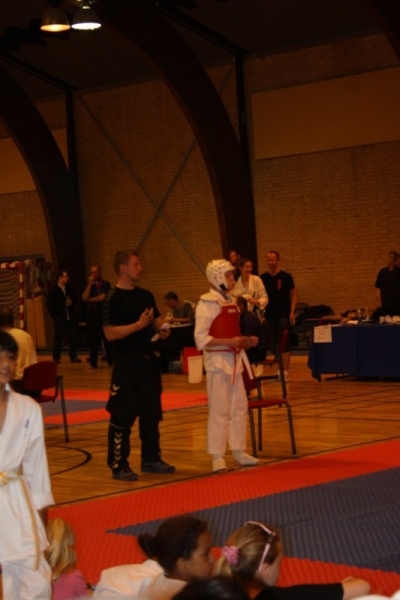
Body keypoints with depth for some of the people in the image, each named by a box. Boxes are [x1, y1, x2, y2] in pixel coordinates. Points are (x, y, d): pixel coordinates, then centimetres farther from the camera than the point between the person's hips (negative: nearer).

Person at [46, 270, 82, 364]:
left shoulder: (69, 288, 11)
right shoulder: (53, 290, -4)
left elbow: (75, 299, 23)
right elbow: (50, 305, -5)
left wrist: (72, 303, 1)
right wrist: (55, 315, -8)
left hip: (71, 317, 4)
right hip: (60, 318, -4)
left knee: (72, 338, 4)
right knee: (58, 339, 1)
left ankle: (73, 357, 10)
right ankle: (56, 358, 8)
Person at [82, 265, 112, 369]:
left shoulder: (105, 284, -1)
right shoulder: (89, 285, 12)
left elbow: (102, 297, -13)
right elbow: (85, 297, -4)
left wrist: (90, 299, -2)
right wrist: (90, 284, -8)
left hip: (103, 314, -4)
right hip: (91, 315, 4)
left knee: (107, 339, -3)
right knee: (92, 340, 5)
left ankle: (111, 361, 1)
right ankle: (93, 363, 9)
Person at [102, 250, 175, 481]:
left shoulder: (145, 295, 10)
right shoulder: (114, 299, -11)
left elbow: (157, 319, 21)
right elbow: (110, 333, -18)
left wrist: (163, 329, -2)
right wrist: (138, 325, -25)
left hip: (147, 359, 8)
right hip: (126, 362, -7)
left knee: (151, 411, 14)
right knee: (122, 414, -5)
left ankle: (151, 459, 26)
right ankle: (119, 465, 3)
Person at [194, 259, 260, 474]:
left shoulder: (231, 302, 13)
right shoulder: (207, 303, -11)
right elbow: (201, 339, -16)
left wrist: (245, 342, 3)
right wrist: (229, 342, -23)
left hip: (234, 359, 8)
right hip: (217, 360, -8)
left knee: (240, 408, 11)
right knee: (219, 410, -4)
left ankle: (239, 453, 20)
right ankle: (217, 458, 2)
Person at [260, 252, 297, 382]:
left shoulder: (286, 277, -2)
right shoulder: (262, 278, 6)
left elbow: (294, 295, 1)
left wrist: (292, 312, -8)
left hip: (284, 316, -3)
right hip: (269, 316, 3)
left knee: (285, 345, -5)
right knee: (272, 345, 6)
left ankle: (285, 371, -4)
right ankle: (277, 371, 15)